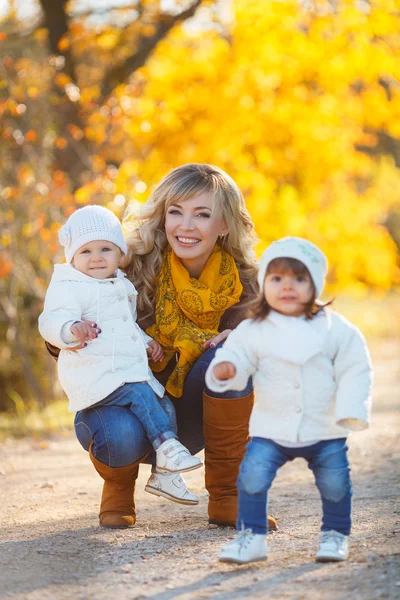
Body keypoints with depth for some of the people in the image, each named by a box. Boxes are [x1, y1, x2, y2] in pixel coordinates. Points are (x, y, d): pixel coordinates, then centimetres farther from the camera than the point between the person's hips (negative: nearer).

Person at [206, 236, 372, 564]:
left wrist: (352, 411, -16)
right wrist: (225, 370, -29)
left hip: (325, 430, 0)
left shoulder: (337, 329, -5)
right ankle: (251, 536, -4)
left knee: (335, 483, 2)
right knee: (253, 475, -15)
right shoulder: (252, 331, -2)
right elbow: (237, 355, -4)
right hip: (271, 429, 0)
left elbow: (355, 371, -4)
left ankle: (336, 534, 26)